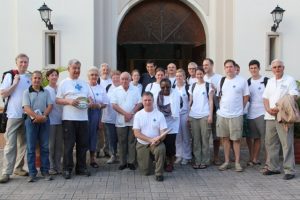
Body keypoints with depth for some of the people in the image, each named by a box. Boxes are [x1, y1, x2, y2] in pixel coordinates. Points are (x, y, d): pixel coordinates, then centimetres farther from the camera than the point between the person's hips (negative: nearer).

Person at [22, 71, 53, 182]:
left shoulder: (46, 92, 11)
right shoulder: (27, 92, 3)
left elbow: (50, 105, 4)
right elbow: (26, 108, -8)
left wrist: (44, 116, -13)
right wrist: (37, 116, -21)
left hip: (44, 120, 2)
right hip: (31, 120, -2)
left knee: (45, 147, 4)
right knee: (31, 148, 0)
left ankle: (45, 171, 11)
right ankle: (32, 173, 6)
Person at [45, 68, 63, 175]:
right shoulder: (45, 90, -2)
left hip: (60, 120, 4)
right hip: (50, 121, -4)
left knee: (59, 144, 8)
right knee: (50, 144, 1)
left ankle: (58, 165, 17)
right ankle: (51, 166, 11)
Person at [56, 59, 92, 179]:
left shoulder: (84, 83, 17)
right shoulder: (64, 83, 2)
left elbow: (90, 97, 20)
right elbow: (58, 100, -2)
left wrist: (89, 101, -3)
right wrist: (69, 101, -18)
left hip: (83, 118, 5)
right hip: (69, 118, -4)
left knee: (83, 144, 8)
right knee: (69, 145, -1)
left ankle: (81, 168, 20)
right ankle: (67, 169, 8)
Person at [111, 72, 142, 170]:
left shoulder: (135, 90, 5)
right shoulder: (116, 91, 3)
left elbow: (139, 104, 1)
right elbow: (114, 105, -4)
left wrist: (131, 114, -11)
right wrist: (125, 113, -13)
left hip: (133, 120, 0)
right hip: (121, 121, 0)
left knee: (132, 141, 3)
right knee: (122, 142, 5)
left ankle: (131, 162, 10)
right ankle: (123, 162, 13)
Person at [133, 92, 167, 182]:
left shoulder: (159, 114, -2)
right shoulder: (138, 115, -2)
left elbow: (163, 132, -6)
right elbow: (136, 133, -10)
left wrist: (158, 139, -29)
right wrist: (151, 139, -22)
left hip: (156, 143, -1)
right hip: (142, 144, 1)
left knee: (161, 149, -36)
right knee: (145, 172, 1)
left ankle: (159, 173, -17)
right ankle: (148, 159, 36)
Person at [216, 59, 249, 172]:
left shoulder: (242, 81, -3)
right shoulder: (221, 81, 9)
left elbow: (246, 97, 2)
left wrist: (239, 108, 2)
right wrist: (222, 107, 6)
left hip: (236, 115, -4)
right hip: (222, 114, 4)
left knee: (236, 139, 1)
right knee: (225, 138, 10)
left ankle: (237, 163, 12)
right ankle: (226, 162, 20)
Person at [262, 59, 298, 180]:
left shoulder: (290, 80, 0)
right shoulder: (270, 81, 17)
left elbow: (293, 97, -10)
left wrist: (280, 109, -19)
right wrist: (268, 109, -4)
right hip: (270, 117, 6)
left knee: (287, 144, -5)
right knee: (270, 143, 9)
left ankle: (289, 170, 0)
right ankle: (273, 167, 20)